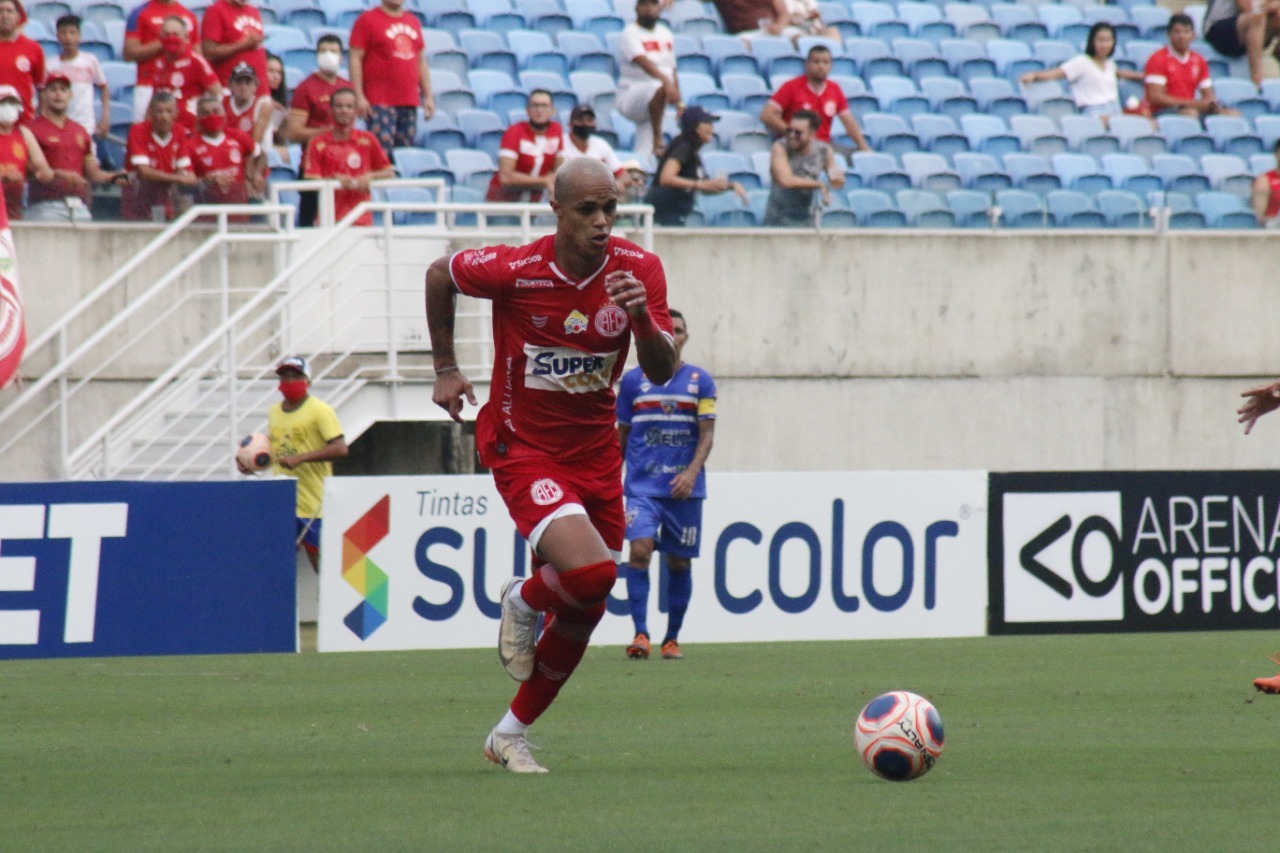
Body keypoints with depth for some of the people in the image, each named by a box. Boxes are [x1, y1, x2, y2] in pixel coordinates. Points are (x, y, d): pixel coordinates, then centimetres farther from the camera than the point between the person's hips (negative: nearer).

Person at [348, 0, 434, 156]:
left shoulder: (413, 22, 16)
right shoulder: (367, 20, -1)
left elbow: (421, 61, 20)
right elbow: (356, 59, -5)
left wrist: (428, 97, 15)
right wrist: (359, 96, -13)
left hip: (409, 102, 5)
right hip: (380, 102, -5)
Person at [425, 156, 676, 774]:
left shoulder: (639, 270, -9)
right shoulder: (513, 271, -18)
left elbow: (661, 372, -12)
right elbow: (439, 275, 2)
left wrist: (642, 318, -32)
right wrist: (445, 368, 7)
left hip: (595, 452, 5)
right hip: (523, 448, -5)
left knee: (584, 611, 8)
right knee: (589, 571, -27)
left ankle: (511, 735, 26)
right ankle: (524, 601, 9)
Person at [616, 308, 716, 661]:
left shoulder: (700, 381, 4)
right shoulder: (633, 380, 5)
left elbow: (707, 433, -1)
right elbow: (622, 434, 14)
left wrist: (691, 472, -17)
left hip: (684, 487, 1)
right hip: (642, 485, -1)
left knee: (679, 562, 5)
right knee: (640, 549, -19)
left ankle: (672, 638, 17)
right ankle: (640, 634, -19)